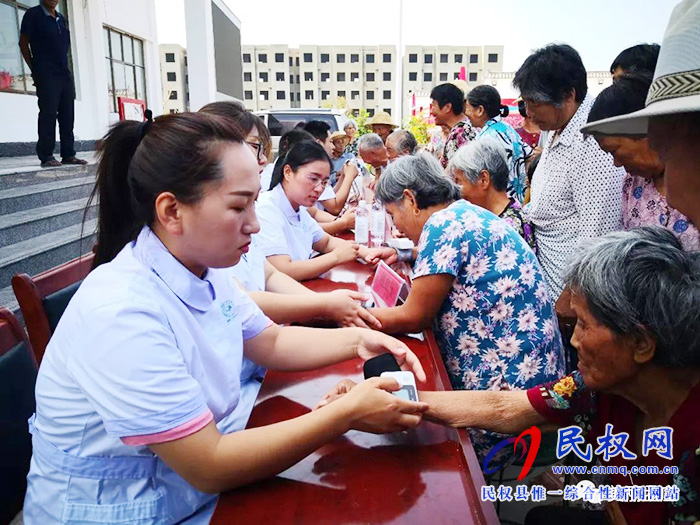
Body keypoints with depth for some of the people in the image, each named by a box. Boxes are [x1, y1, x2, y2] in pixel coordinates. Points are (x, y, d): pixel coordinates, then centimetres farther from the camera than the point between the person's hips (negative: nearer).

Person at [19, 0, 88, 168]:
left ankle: (68, 154, 8)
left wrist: (64, 66, 11)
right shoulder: (33, 14, 1)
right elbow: (23, 43, 0)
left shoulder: (61, 18, 18)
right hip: (46, 75, -6)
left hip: (65, 73, 6)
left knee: (68, 115, 4)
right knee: (48, 113, -9)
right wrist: (34, 69, -4)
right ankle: (46, 157, -7)